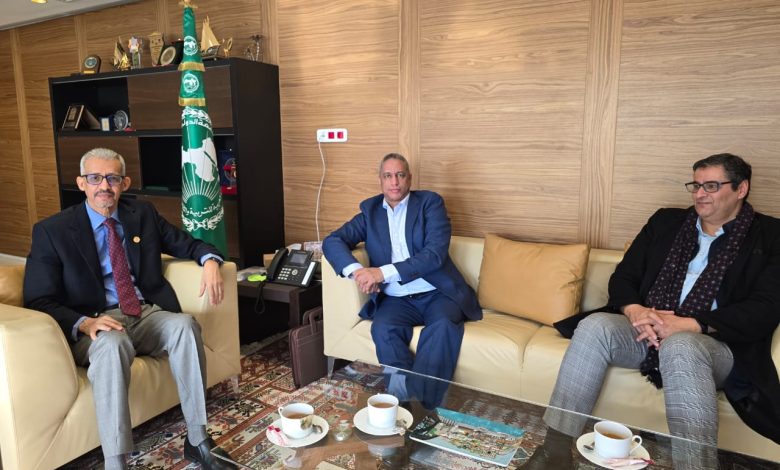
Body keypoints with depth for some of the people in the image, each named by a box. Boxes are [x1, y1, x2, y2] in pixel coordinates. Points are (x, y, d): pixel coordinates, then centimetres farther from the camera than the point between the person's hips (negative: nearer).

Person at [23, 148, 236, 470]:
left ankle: (197, 440, -23)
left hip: (148, 314, 3)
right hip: (96, 326, -3)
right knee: (113, 343, -38)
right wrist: (83, 323, -24)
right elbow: (38, 301, -3)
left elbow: (188, 244, 16)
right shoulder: (52, 231, 0)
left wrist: (210, 261, -10)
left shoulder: (143, 214, 11)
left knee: (184, 324, -30)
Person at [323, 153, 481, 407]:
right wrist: (355, 269, -19)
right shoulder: (370, 210, 12)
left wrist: (383, 272, -23)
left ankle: (421, 404, -30)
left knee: (443, 325, -33)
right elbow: (332, 241, 3)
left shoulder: (430, 202, 1)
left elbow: (436, 253, -13)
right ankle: (402, 395, -26)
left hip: (437, 294, -2)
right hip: (396, 300, 2)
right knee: (383, 328, -30)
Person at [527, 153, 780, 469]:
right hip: (647, 333, 4)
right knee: (595, 325, -27)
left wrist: (687, 325, -20)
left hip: (715, 344, -3)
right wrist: (634, 310, -13)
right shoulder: (666, 221, 15)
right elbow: (623, 277, 11)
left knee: (679, 347, -38)